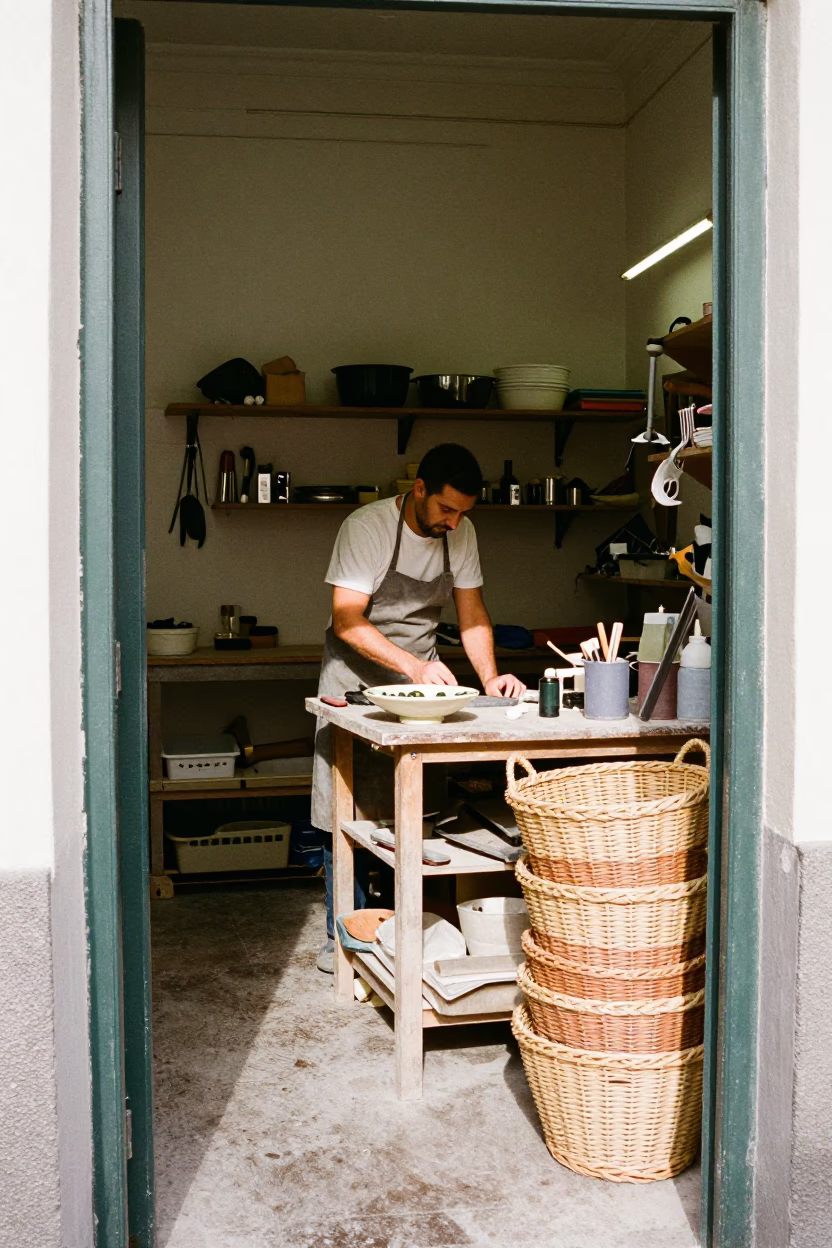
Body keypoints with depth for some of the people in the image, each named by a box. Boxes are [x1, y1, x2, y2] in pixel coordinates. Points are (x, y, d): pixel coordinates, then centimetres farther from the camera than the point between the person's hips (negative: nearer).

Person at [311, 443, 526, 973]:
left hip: (419, 681, 4)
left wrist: (490, 676, -12)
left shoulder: (461, 533, -2)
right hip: (356, 680, -4)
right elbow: (347, 622, -20)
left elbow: (472, 612, 4)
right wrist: (414, 666, -29)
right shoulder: (366, 527, -17)